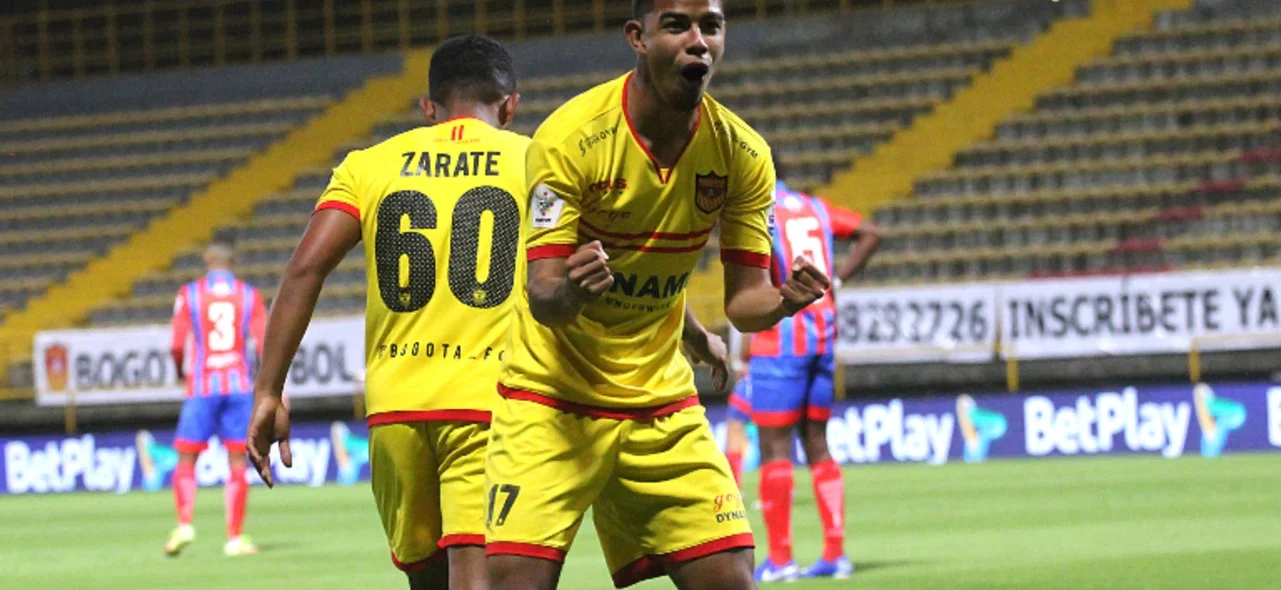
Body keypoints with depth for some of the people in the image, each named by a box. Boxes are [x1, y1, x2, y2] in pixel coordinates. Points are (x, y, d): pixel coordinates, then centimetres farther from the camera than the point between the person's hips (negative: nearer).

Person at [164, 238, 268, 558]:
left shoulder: (189, 294, 1)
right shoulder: (250, 295, 5)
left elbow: (178, 345, -2)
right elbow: (264, 344, -3)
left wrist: (181, 371, 17)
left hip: (201, 387, -1)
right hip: (239, 386, 1)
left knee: (186, 459, 6)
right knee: (237, 462, 4)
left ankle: (185, 523, -13)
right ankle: (235, 537, 0)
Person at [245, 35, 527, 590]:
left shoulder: (371, 164, 11)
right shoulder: (535, 162, 8)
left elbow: (305, 268, -1)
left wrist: (268, 393, -1)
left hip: (395, 408, 3)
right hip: (491, 406, -3)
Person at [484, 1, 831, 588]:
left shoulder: (741, 153, -5)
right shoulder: (569, 137, -18)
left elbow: (743, 301, -1)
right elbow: (541, 299, -19)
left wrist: (782, 300, -25)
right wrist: (569, 292, -43)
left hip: (662, 407, 4)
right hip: (552, 402, -4)